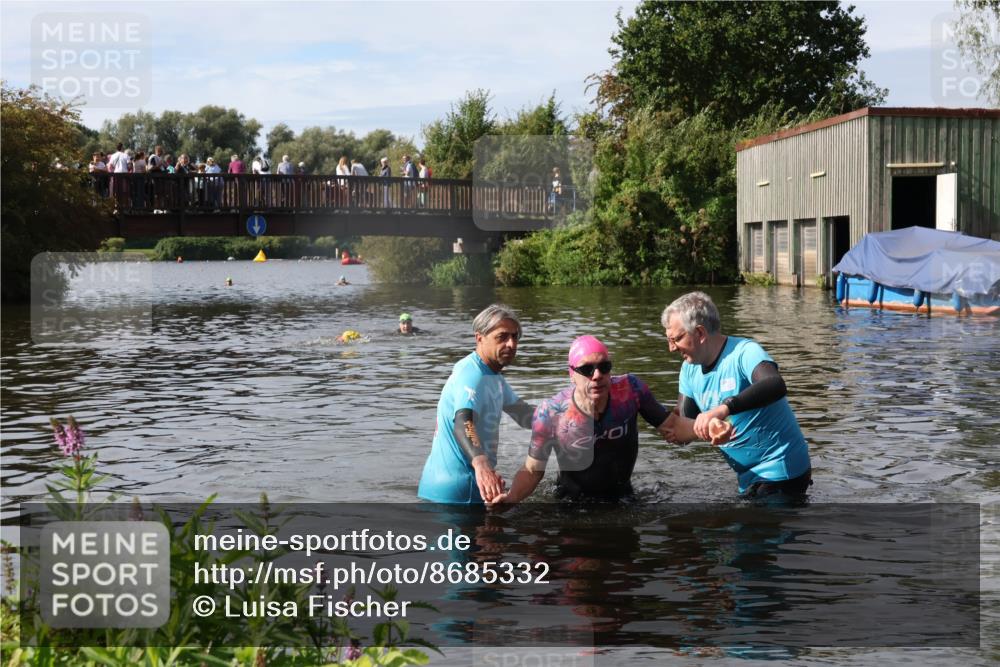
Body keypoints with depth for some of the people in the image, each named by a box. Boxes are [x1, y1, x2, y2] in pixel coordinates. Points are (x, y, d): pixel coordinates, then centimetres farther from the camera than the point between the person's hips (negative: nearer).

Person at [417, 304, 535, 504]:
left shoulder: (492, 376, 13)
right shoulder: (472, 375, -21)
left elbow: (522, 413, 24)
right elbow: (463, 424, -38)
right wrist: (481, 464, -56)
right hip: (455, 493, -10)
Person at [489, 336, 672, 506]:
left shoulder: (630, 389, -20)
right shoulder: (550, 414, -24)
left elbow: (669, 426, -7)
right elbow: (532, 470, -17)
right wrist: (511, 497, -34)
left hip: (622, 496, 1)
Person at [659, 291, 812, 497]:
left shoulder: (744, 352, -21)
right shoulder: (690, 368, 3)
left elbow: (775, 385, -41)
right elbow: (682, 424, -2)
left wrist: (725, 407, -53)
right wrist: (708, 428, -24)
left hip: (780, 473, -8)